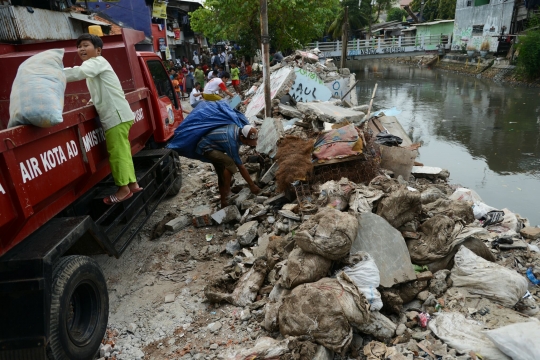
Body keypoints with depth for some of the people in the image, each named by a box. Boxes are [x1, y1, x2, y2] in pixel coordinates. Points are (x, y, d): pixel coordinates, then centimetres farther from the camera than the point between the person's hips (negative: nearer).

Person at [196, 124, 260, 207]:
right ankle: (227, 194, -18)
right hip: (205, 148, -10)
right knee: (229, 163, -31)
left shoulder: (239, 128, -11)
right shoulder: (232, 143, -34)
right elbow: (240, 167, -28)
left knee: (222, 175, 8)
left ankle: (224, 203, 16)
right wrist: (252, 185, -21)